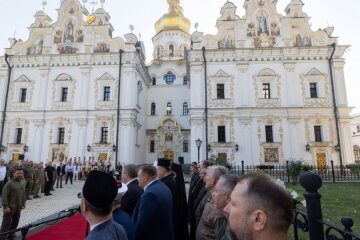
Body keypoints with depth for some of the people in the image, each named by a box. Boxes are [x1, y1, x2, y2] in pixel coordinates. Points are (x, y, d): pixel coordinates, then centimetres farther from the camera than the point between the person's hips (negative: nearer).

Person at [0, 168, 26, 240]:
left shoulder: (24, 182, 4)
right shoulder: (9, 183, -18)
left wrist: (23, 203, 12)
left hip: (18, 207, 7)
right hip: (10, 207, -7)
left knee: (15, 222, 18)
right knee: (7, 223, 1)